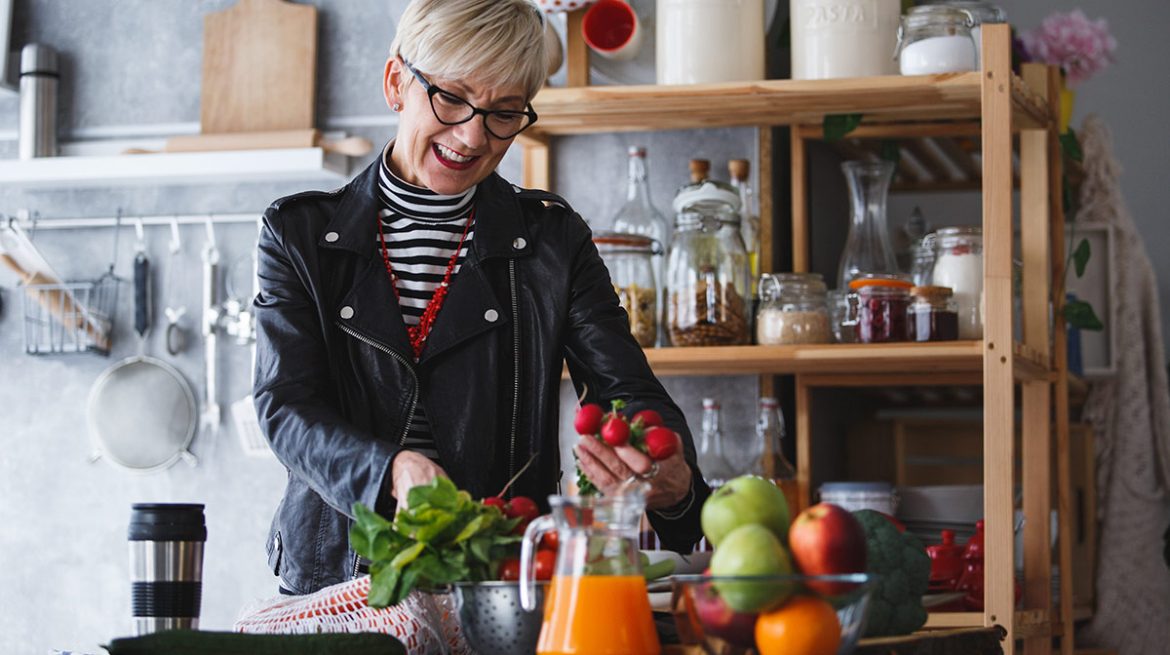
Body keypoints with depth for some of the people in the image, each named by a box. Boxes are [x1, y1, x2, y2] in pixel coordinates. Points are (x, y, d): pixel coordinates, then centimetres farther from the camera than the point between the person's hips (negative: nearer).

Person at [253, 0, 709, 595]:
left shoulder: (555, 241, 9)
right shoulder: (299, 234, 8)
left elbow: (627, 390, -1)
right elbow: (285, 404, -1)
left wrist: (670, 482, -25)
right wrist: (392, 469, -23)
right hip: (337, 580, -1)